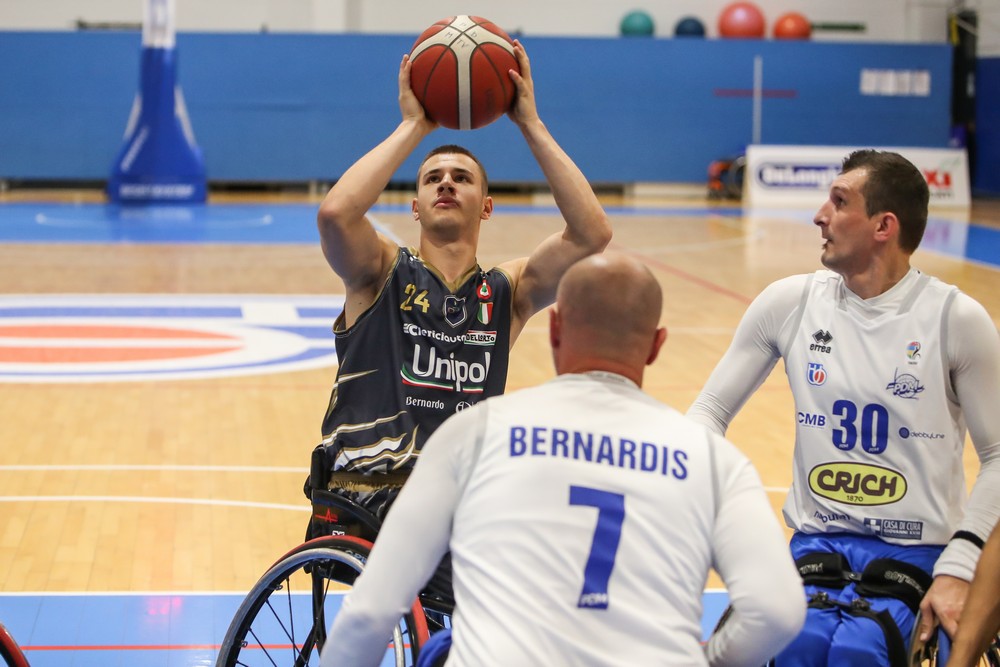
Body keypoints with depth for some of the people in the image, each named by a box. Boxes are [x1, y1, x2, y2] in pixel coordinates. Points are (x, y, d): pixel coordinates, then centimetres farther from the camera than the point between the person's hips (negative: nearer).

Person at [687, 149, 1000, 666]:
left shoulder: (956, 318, -4)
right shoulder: (788, 303, 4)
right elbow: (710, 411, 10)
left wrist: (958, 569, -10)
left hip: (915, 552, -2)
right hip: (816, 543, 2)